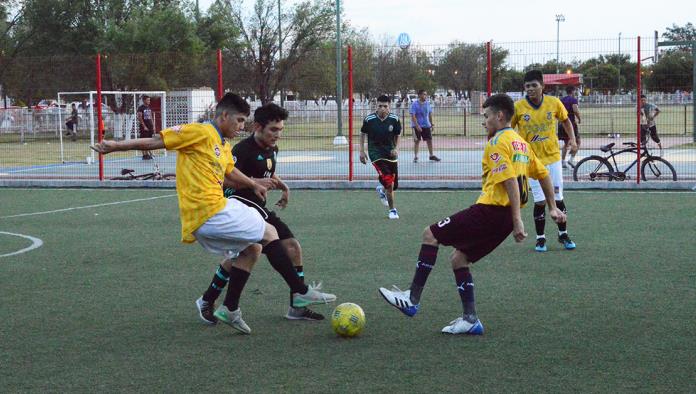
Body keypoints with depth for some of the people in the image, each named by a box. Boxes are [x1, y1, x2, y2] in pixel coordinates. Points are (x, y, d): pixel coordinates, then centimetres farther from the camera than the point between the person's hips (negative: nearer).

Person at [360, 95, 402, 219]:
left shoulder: (394, 119, -6)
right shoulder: (369, 119, -10)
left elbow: (397, 136, 9)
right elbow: (363, 134, 6)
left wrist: (396, 149, -7)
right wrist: (362, 151, 3)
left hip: (390, 152, 3)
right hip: (375, 152, -3)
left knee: (394, 185, 8)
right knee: (389, 183, -19)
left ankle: (382, 190, 46)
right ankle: (392, 210, -1)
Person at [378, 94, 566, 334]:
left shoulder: (498, 142, -10)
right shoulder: (521, 142, 18)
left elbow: (510, 181, -19)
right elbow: (543, 174, 23)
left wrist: (517, 221, -23)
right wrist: (552, 208, 29)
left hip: (490, 210, -9)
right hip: (506, 218, 9)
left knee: (430, 235, -2)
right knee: (459, 258, 16)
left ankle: (412, 299, -3)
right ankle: (470, 319, 11)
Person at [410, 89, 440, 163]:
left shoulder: (427, 103, 4)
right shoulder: (415, 104, -12)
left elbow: (430, 114, 14)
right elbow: (413, 116, -16)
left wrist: (431, 124, 13)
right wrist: (417, 125, -24)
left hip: (426, 125, 5)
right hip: (417, 126, -4)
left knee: (429, 140, 6)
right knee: (417, 141, 1)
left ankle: (431, 155, 18)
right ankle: (415, 157, 10)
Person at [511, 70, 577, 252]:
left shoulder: (554, 103, -5)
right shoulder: (518, 107, -11)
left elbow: (565, 120, 12)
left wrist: (572, 139, 0)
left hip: (553, 157, 2)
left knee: (558, 198, 7)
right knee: (540, 201, -5)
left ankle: (563, 234, 25)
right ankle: (540, 238, 12)